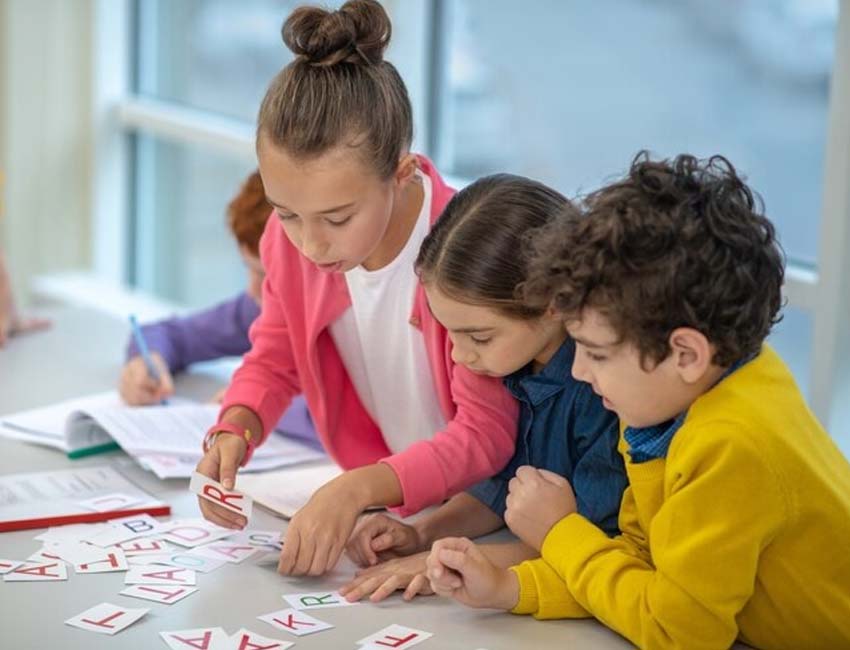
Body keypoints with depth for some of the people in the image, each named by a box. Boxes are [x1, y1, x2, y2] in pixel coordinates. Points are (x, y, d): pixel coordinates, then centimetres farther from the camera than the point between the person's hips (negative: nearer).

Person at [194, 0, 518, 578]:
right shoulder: (290, 236, -8)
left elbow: (487, 435, -22)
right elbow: (274, 359, 8)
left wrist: (359, 488, -36)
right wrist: (234, 431, -14)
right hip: (372, 512, 4)